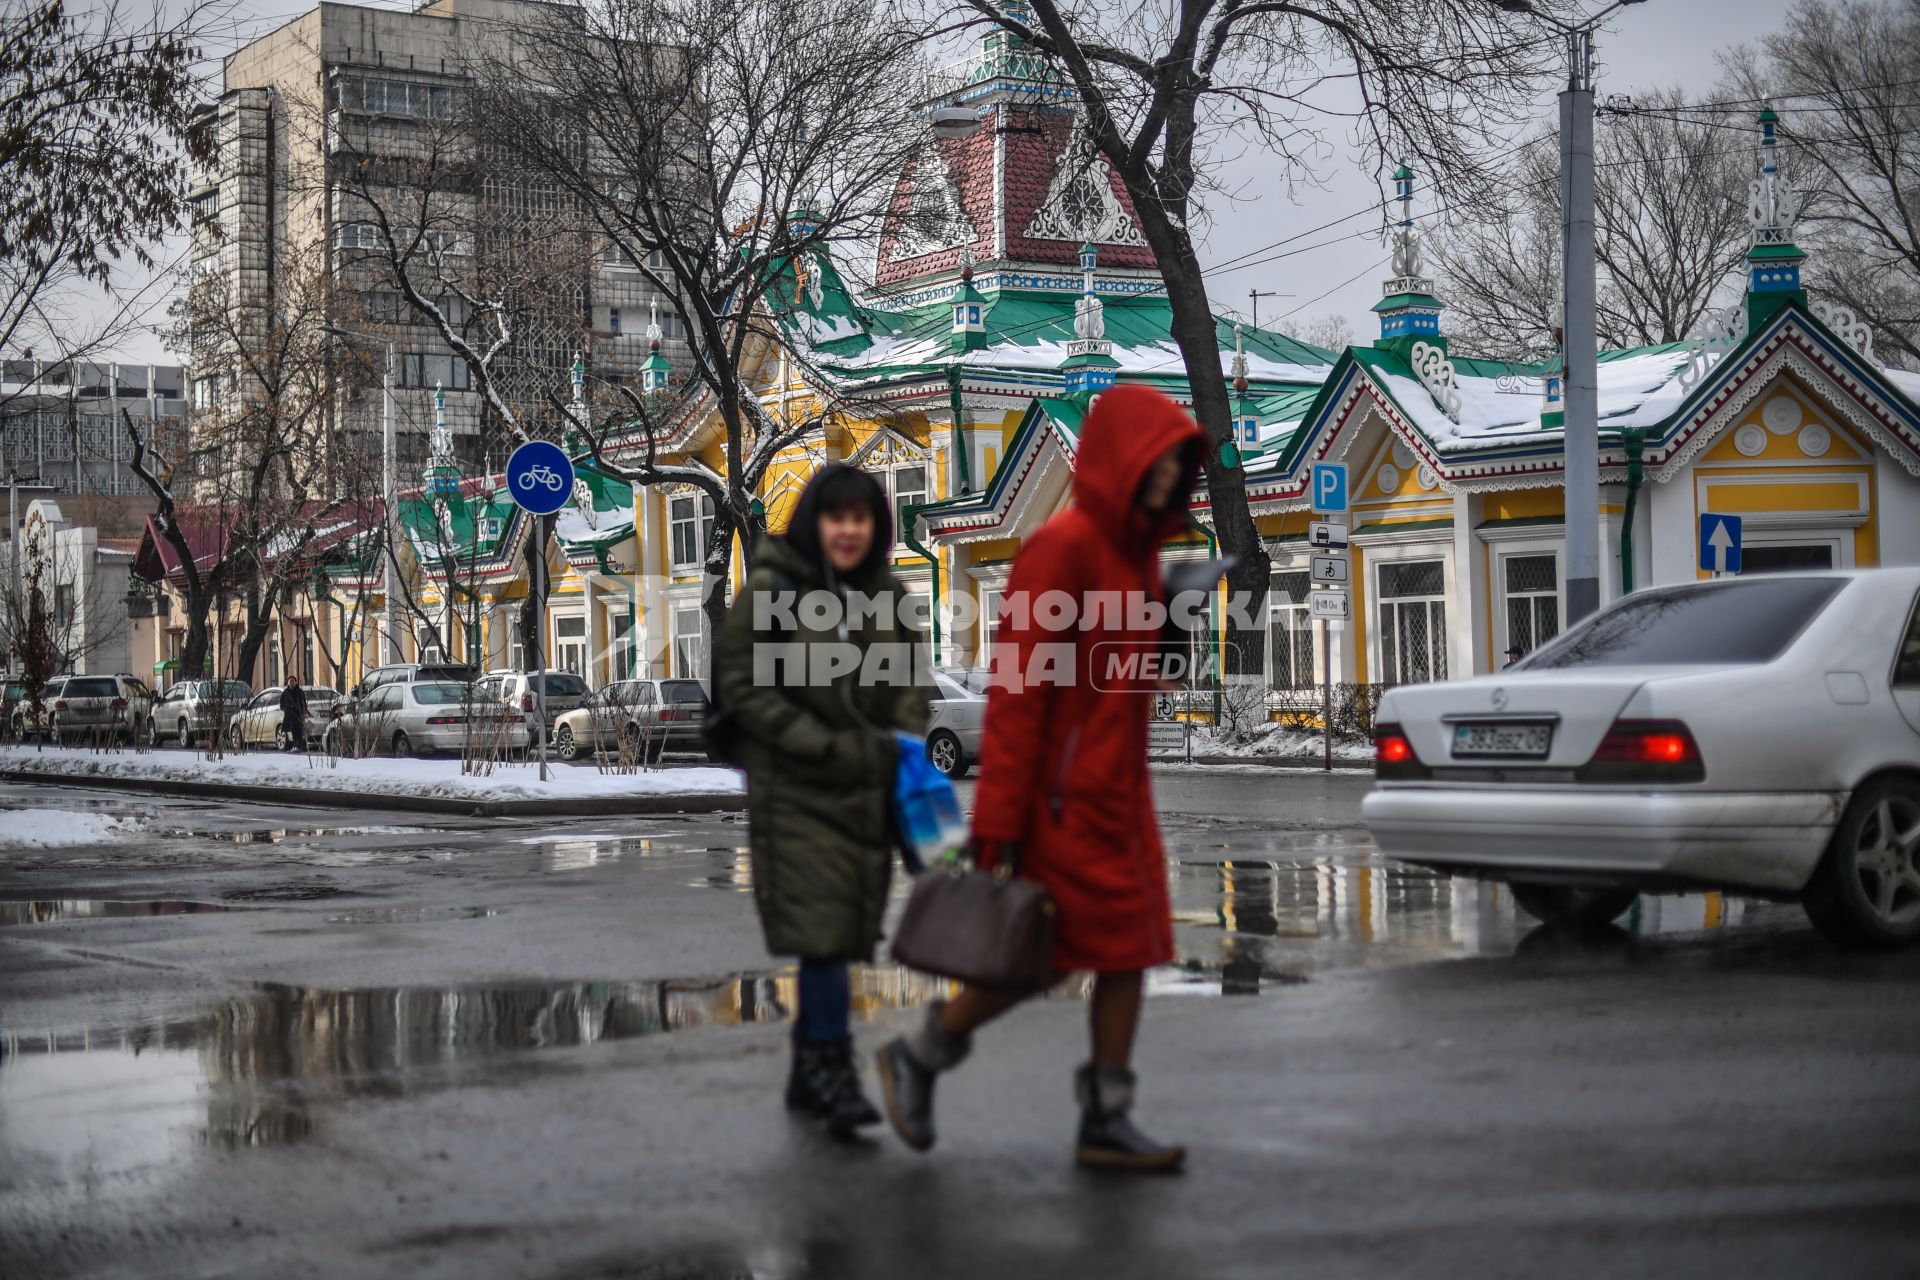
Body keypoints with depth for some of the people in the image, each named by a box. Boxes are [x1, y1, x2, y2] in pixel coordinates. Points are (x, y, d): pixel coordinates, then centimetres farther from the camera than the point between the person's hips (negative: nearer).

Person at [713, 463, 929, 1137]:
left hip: (868, 791, 5)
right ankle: (833, 1070, -5)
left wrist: (902, 746, -3)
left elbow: (913, 679, 17)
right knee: (820, 926, -12)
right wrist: (825, 748, -15)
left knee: (844, 931, 8)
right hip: (795, 788, -5)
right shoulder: (769, 591, -7)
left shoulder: (887, 595, 10)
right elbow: (740, 685, -10)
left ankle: (807, 1073, 20)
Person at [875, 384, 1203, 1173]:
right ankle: (917, 1057, 18)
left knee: (1128, 949, 5)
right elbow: (1016, 688, -19)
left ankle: (1106, 1123, 12)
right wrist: (999, 821, -20)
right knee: (1046, 953, -2)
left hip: (1118, 791, 9)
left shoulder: (1138, 549, 13)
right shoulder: (1063, 546, -15)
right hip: (1063, 795, -9)